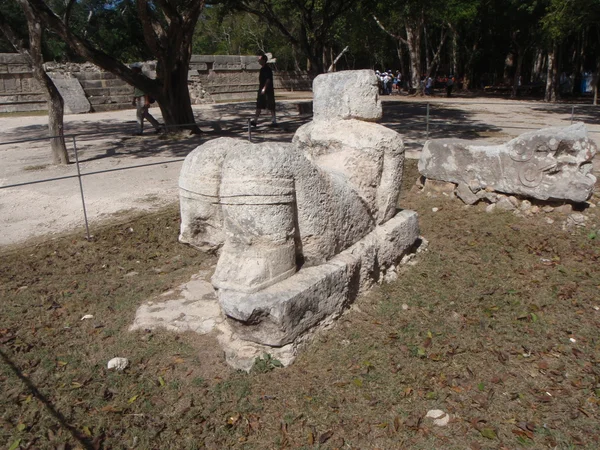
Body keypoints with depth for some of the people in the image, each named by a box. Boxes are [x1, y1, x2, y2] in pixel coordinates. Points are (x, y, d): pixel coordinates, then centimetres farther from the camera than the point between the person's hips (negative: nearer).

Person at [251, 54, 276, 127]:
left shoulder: (267, 69, -14)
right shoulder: (262, 69, 14)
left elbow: (268, 79, -21)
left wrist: (264, 88, -25)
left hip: (268, 90, -10)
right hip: (262, 90, 10)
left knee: (271, 107, -4)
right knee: (259, 106, 9)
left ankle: (274, 121, 2)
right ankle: (255, 121, 12)